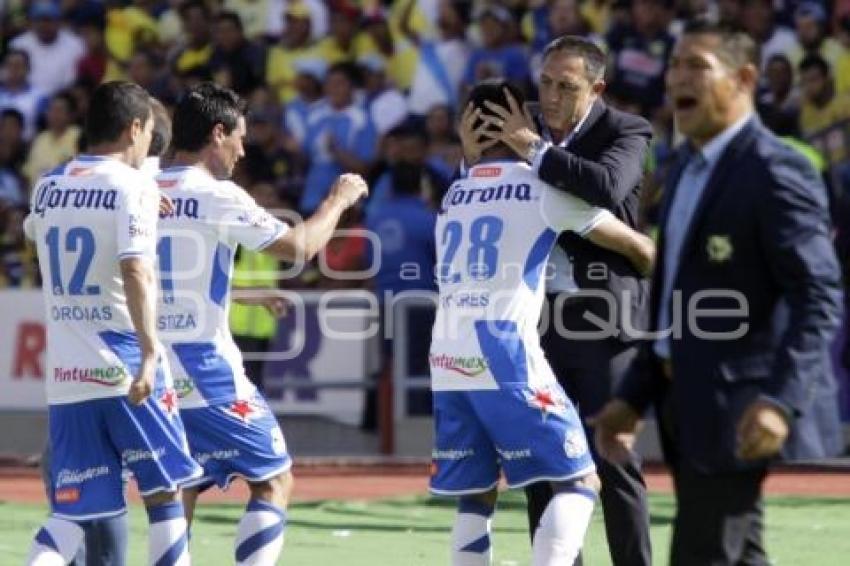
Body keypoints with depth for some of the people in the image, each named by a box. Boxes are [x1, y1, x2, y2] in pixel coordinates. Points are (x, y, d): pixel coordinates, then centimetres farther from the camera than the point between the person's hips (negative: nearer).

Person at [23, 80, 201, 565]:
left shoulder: (48, 186, 13)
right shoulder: (134, 185, -6)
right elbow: (136, 272, -20)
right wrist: (150, 351, -26)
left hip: (65, 375, 5)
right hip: (125, 369, -5)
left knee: (73, 511, 6)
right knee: (165, 490, 10)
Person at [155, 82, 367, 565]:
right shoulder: (217, 196, -11)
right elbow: (301, 247, -11)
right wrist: (338, 201, 7)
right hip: (206, 369, -6)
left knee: (180, 493, 16)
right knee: (274, 481, 5)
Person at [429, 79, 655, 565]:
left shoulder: (454, 196, 20)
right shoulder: (539, 185, 3)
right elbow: (631, 244, 9)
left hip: (447, 361, 6)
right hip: (505, 357, -6)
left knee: (476, 495, 13)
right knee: (578, 481, 0)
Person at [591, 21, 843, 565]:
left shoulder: (776, 171, -14)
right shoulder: (689, 167, 15)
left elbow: (819, 296, -21)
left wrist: (781, 399, -32)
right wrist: (634, 397, 17)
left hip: (737, 405, -9)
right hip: (686, 400, 9)